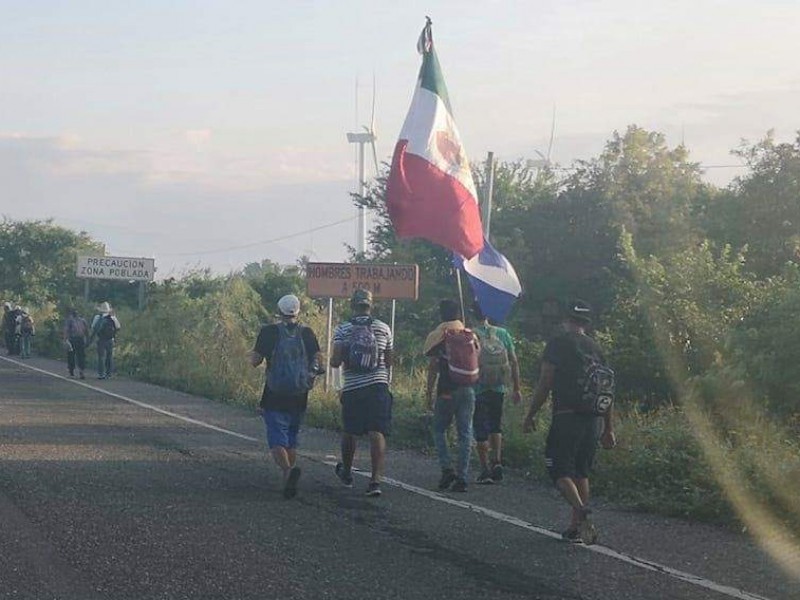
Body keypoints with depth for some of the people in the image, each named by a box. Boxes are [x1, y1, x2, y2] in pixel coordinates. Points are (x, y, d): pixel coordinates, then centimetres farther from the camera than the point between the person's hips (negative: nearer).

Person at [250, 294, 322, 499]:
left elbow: (255, 361, -6)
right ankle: (289, 482, 17)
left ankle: (288, 470, -30)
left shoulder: (269, 331, -5)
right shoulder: (307, 332, 2)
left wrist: (253, 354, 15)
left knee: (277, 442, -4)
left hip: (275, 398, -3)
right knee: (292, 441, 17)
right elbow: (318, 360, -2)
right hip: (299, 398, 3)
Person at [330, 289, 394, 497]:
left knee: (349, 432, 17)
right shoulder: (383, 328, 5)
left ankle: (346, 473, 35)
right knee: (377, 433, -6)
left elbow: (335, 361, -7)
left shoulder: (343, 329, -1)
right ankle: (376, 479, -16)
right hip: (378, 385, 0)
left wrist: (334, 359, 15)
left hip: (352, 388, 0)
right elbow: (389, 361, 10)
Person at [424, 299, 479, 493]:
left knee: (439, 430, 13)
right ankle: (462, 478, 3)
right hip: (467, 390, 3)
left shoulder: (438, 337, -5)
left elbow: (433, 367, -5)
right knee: (465, 433, 5)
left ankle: (447, 468, -2)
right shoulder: (470, 335, 7)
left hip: (446, 391, -3)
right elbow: (477, 363, 10)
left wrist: (429, 393, -1)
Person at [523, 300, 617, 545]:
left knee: (560, 470, -3)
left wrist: (530, 415, 1)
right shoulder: (596, 348, 13)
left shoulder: (558, 344, -4)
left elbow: (544, 384, -8)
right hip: (592, 420, 6)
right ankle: (576, 526, 12)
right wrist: (608, 429, 19)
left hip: (566, 418, -6)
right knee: (581, 473, 14)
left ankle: (582, 511, -26)